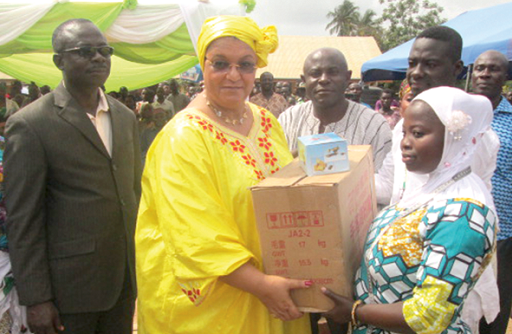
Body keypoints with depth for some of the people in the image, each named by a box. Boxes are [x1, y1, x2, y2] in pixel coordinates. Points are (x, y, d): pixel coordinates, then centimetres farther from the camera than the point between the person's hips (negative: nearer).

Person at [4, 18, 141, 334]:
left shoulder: (126, 117, 8)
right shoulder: (30, 124, -11)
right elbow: (23, 221, -11)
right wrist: (36, 299, -11)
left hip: (124, 279, 5)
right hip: (70, 285, -5)